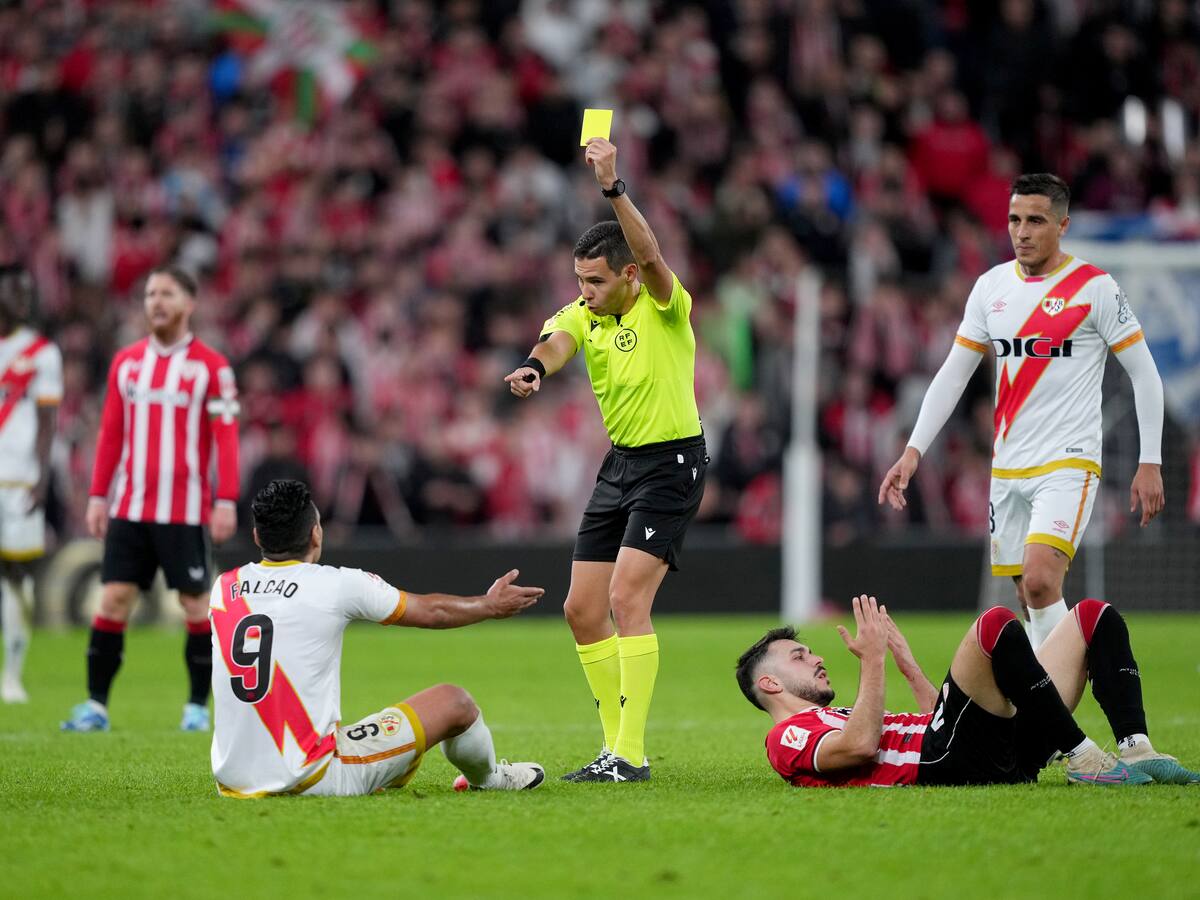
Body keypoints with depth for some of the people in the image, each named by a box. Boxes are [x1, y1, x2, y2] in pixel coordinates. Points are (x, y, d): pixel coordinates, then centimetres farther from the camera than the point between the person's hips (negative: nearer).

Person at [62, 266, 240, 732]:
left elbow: (226, 437, -6)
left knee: (195, 603, 0)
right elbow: (111, 433, 13)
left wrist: (226, 501, -12)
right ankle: (96, 705, 2)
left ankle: (197, 707, 10)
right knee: (113, 598, -1)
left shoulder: (211, 366, -3)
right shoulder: (125, 362, 10)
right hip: (129, 508, 4)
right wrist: (98, 495, 9)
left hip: (185, 510, -3)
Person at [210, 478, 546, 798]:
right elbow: (432, 611, 9)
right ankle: (487, 778, 42)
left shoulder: (224, 587, 4)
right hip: (311, 778, -6)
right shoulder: (338, 585, -9)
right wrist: (491, 605, 28)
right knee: (453, 702, 12)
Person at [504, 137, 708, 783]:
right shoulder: (582, 314, 2)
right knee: (581, 609, 6)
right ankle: (618, 744, 17)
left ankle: (631, 755, -18)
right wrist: (535, 367, -44)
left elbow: (649, 253, -35)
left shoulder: (665, 307, -13)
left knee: (627, 599, -19)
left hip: (671, 463, -8)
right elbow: (558, 341, -20)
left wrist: (612, 187, -45)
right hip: (619, 462, 8)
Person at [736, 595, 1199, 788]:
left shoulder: (842, 719, 38)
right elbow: (862, 745, -12)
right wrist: (872, 662, -7)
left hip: (1005, 753, 10)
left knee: (1095, 616, 8)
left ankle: (1137, 750, -14)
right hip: (950, 762, -10)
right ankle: (1083, 759, -25)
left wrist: (905, 660, 34)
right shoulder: (789, 737, 9)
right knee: (997, 624, -31)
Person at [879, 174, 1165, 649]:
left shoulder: (1095, 287, -7)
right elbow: (953, 374, 11)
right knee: (1030, 602, 7)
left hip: (1069, 463, -6)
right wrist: (913, 450, 3)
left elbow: (1144, 373, -4)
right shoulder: (992, 286, 7)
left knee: (1040, 580, -23)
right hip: (1007, 468, 6)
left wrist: (1150, 463, -7)